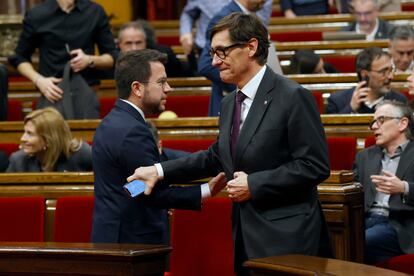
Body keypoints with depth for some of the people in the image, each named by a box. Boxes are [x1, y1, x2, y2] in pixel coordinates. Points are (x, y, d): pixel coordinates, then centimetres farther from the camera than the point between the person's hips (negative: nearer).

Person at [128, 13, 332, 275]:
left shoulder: (293, 97, -11)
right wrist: (160, 171, 17)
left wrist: (254, 184, -15)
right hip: (247, 238, 8)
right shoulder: (229, 104, 15)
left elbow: (315, 166, -15)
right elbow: (217, 157, 26)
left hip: (286, 239, -8)